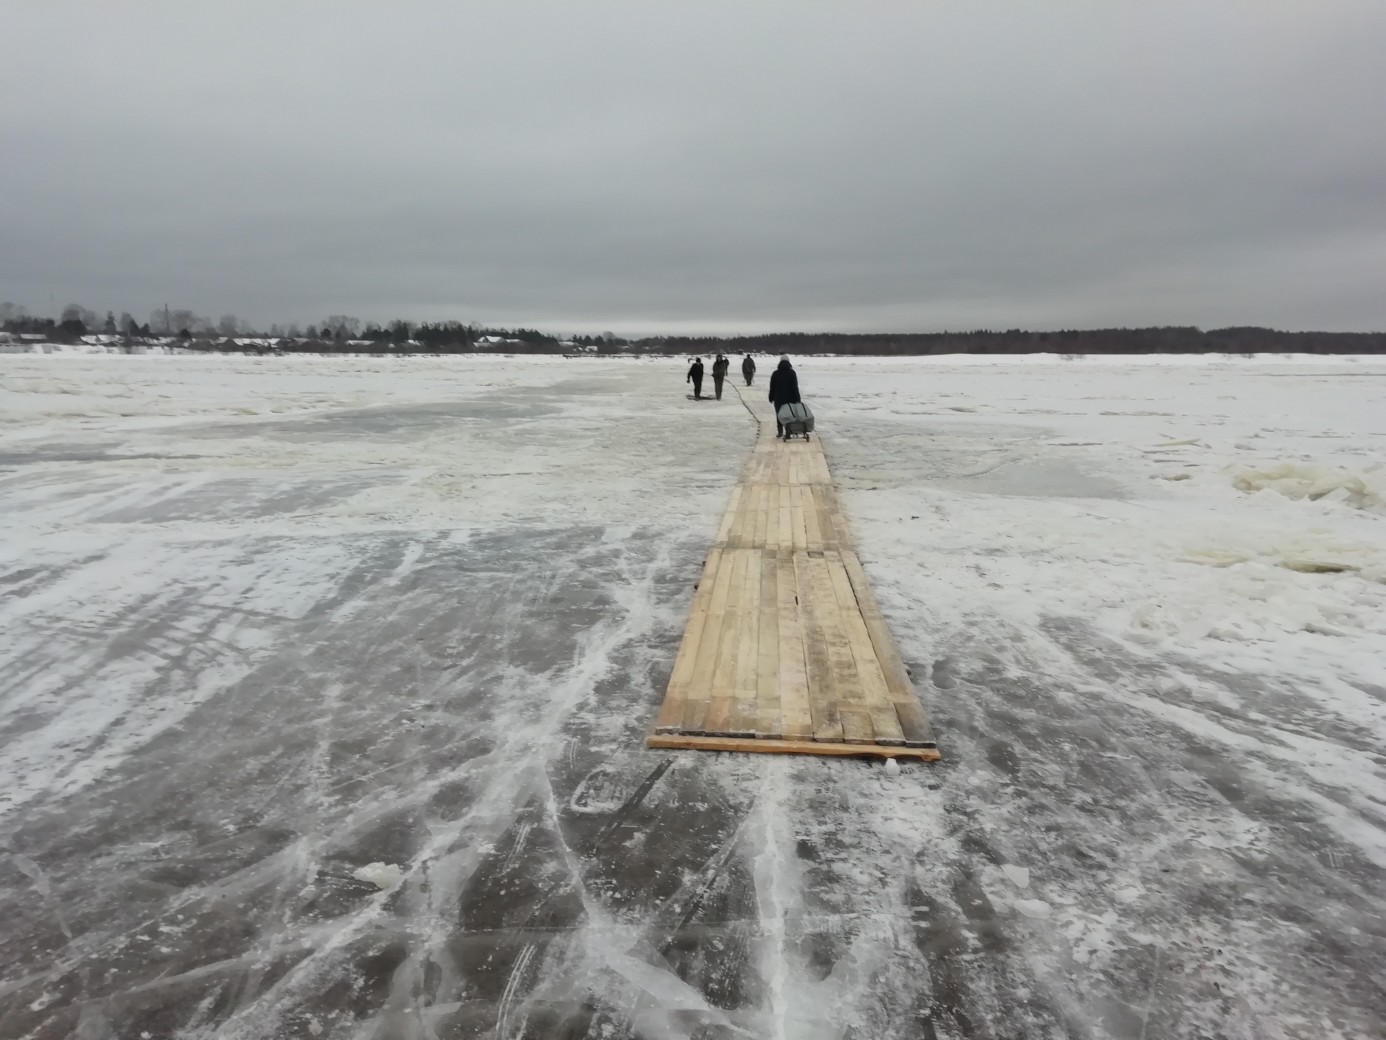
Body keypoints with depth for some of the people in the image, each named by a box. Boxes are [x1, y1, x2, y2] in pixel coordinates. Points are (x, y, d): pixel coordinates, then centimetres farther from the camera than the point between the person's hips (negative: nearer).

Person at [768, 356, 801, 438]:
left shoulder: (775, 373, 2)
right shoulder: (792, 373, -4)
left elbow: (772, 388, 6)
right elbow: (795, 387, -6)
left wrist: (771, 398, 15)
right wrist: (797, 399, -5)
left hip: (778, 399, 1)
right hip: (790, 399, -1)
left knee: (779, 415, 10)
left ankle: (780, 431, 9)